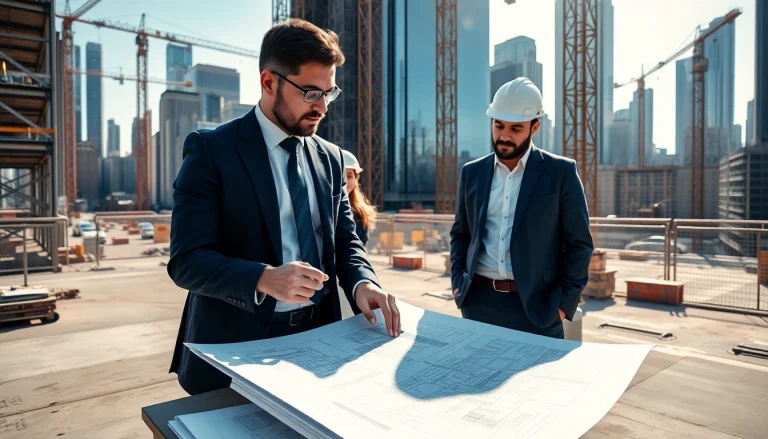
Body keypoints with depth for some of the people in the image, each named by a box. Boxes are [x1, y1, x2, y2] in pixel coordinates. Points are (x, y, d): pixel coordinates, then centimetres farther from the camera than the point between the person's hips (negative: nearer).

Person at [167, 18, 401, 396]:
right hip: (237, 349, -4)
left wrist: (362, 282, -15)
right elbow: (187, 260, -16)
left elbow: (344, 240, 7)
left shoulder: (330, 157, 6)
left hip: (318, 338, 5)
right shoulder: (211, 150, -10)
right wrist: (265, 279, -32)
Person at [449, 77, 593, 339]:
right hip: (478, 301, 3)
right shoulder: (472, 172, 7)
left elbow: (579, 243, -2)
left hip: (535, 305, -3)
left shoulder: (561, 172, -3)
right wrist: (458, 282, 3)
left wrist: (565, 302, -7)